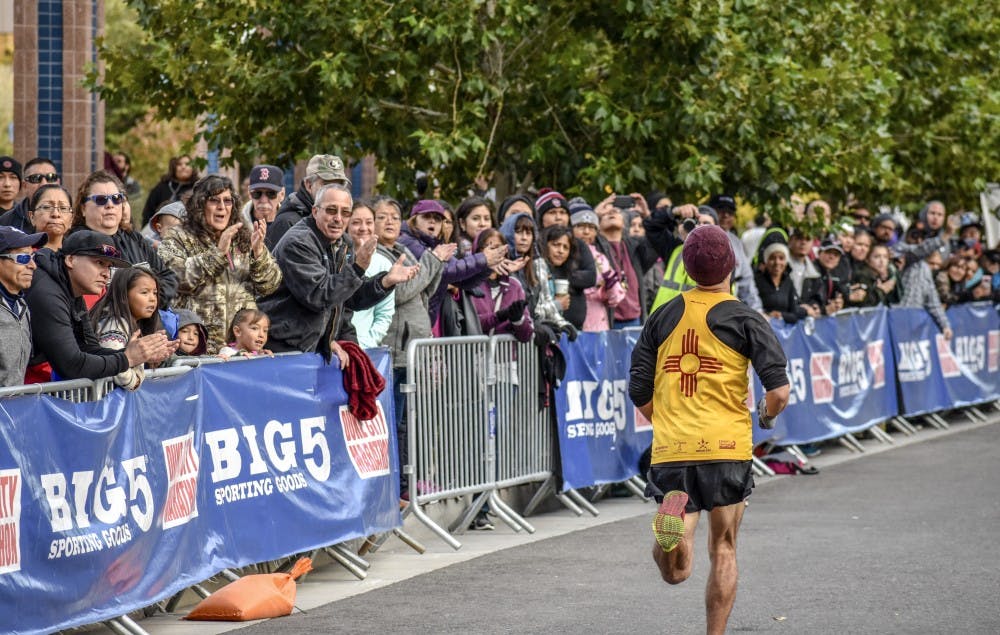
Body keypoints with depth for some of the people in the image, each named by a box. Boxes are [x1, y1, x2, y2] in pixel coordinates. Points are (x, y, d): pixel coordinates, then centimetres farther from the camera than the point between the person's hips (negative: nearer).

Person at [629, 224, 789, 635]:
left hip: (669, 450, 2)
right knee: (723, 550, 14)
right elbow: (779, 391, -9)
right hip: (725, 447, -2)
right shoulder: (745, 319, -1)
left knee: (675, 573, -1)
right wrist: (768, 416, 14)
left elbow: (639, 393, 11)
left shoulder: (663, 317, 9)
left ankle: (673, 515, -31)